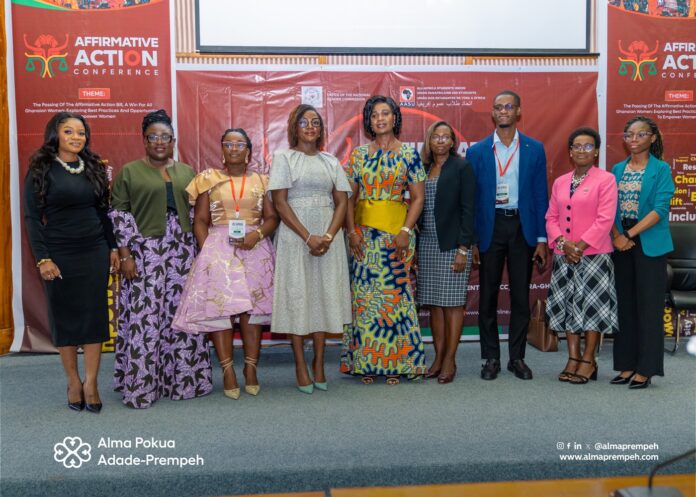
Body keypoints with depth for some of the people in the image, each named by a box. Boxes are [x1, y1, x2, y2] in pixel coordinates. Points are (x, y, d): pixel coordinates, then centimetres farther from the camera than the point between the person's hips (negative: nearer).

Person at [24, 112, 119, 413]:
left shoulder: (93, 168, 8)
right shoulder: (41, 170, -3)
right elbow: (32, 216, -6)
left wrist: (112, 248, 8)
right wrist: (42, 259, -12)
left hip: (95, 252, 3)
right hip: (59, 255, -3)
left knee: (94, 315, 2)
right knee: (64, 316, 5)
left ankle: (91, 382, 11)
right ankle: (73, 382, 18)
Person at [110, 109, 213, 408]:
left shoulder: (186, 172, 12)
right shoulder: (129, 172, 2)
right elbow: (119, 215, -2)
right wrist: (125, 255, -10)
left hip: (182, 254, 4)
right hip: (145, 253, -3)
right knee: (145, 318, -3)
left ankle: (181, 379, 18)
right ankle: (141, 384, 7)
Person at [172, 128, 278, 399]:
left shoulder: (260, 181, 11)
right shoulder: (209, 179, 9)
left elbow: (272, 217, 6)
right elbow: (200, 220, 5)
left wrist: (258, 234, -13)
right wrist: (206, 252, -7)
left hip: (254, 249, 1)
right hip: (219, 249, 0)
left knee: (251, 309, -1)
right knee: (219, 308, -8)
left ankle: (251, 369, 6)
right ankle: (228, 371, -3)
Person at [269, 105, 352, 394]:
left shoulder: (331, 162, 14)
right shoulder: (284, 158, 4)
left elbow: (342, 202, 7)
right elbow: (280, 203, -5)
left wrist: (328, 236, -10)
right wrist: (308, 237, -14)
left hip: (328, 237, 3)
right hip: (295, 237, -3)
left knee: (324, 295, 3)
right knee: (297, 297, -2)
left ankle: (319, 363, 12)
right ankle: (300, 366, 5)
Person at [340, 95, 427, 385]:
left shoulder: (409, 154, 3)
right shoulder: (359, 154, 9)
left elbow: (418, 198, 0)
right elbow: (349, 197, 6)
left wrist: (406, 231, -11)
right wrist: (351, 231, -5)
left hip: (397, 231, -2)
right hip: (364, 232, 2)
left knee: (394, 291, -1)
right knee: (364, 293, 2)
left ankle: (394, 362, 10)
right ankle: (366, 362, 11)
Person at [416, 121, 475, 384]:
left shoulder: (462, 168, -1)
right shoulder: (424, 168, 13)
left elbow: (467, 210, -7)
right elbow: (418, 207, 14)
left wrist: (463, 249, -13)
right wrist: (415, 248, 10)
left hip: (452, 244, -5)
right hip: (427, 244, 5)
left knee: (452, 303, -1)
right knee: (434, 303, 7)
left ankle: (450, 360, 6)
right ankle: (438, 357, 14)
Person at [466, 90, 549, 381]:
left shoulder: (534, 149, 4)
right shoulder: (477, 151, 3)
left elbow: (540, 195, 4)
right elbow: (471, 198, 2)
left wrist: (541, 239, -2)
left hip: (522, 226, 0)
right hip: (490, 227, 0)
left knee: (521, 296, 5)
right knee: (488, 296, 5)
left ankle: (517, 357, 17)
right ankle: (491, 358, 15)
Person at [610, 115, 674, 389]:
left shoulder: (661, 169, -2)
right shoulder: (617, 169, 11)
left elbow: (660, 209, -12)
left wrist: (630, 235, -16)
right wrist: (617, 236, -9)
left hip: (649, 244, -4)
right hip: (622, 244, 4)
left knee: (648, 305, -1)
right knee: (625, 305, 7)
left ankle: (646, 369, 6)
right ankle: (627, 365, 16)